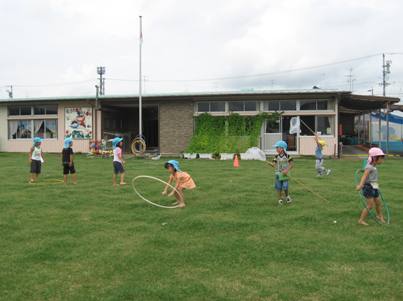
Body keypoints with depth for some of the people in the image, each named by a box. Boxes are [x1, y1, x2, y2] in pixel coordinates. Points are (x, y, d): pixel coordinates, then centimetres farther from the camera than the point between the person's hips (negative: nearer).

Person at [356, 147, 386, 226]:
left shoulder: (373, 166, 10)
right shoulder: (369, 167, -19)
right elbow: (365, 175, -34)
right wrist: (360, 185, -48)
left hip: (374, 187, 9)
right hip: (369, 187, -9)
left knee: (378, 202, 24)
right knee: (370, 205, -10)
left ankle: (379, 216, 49)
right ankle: (361, 220, -2)